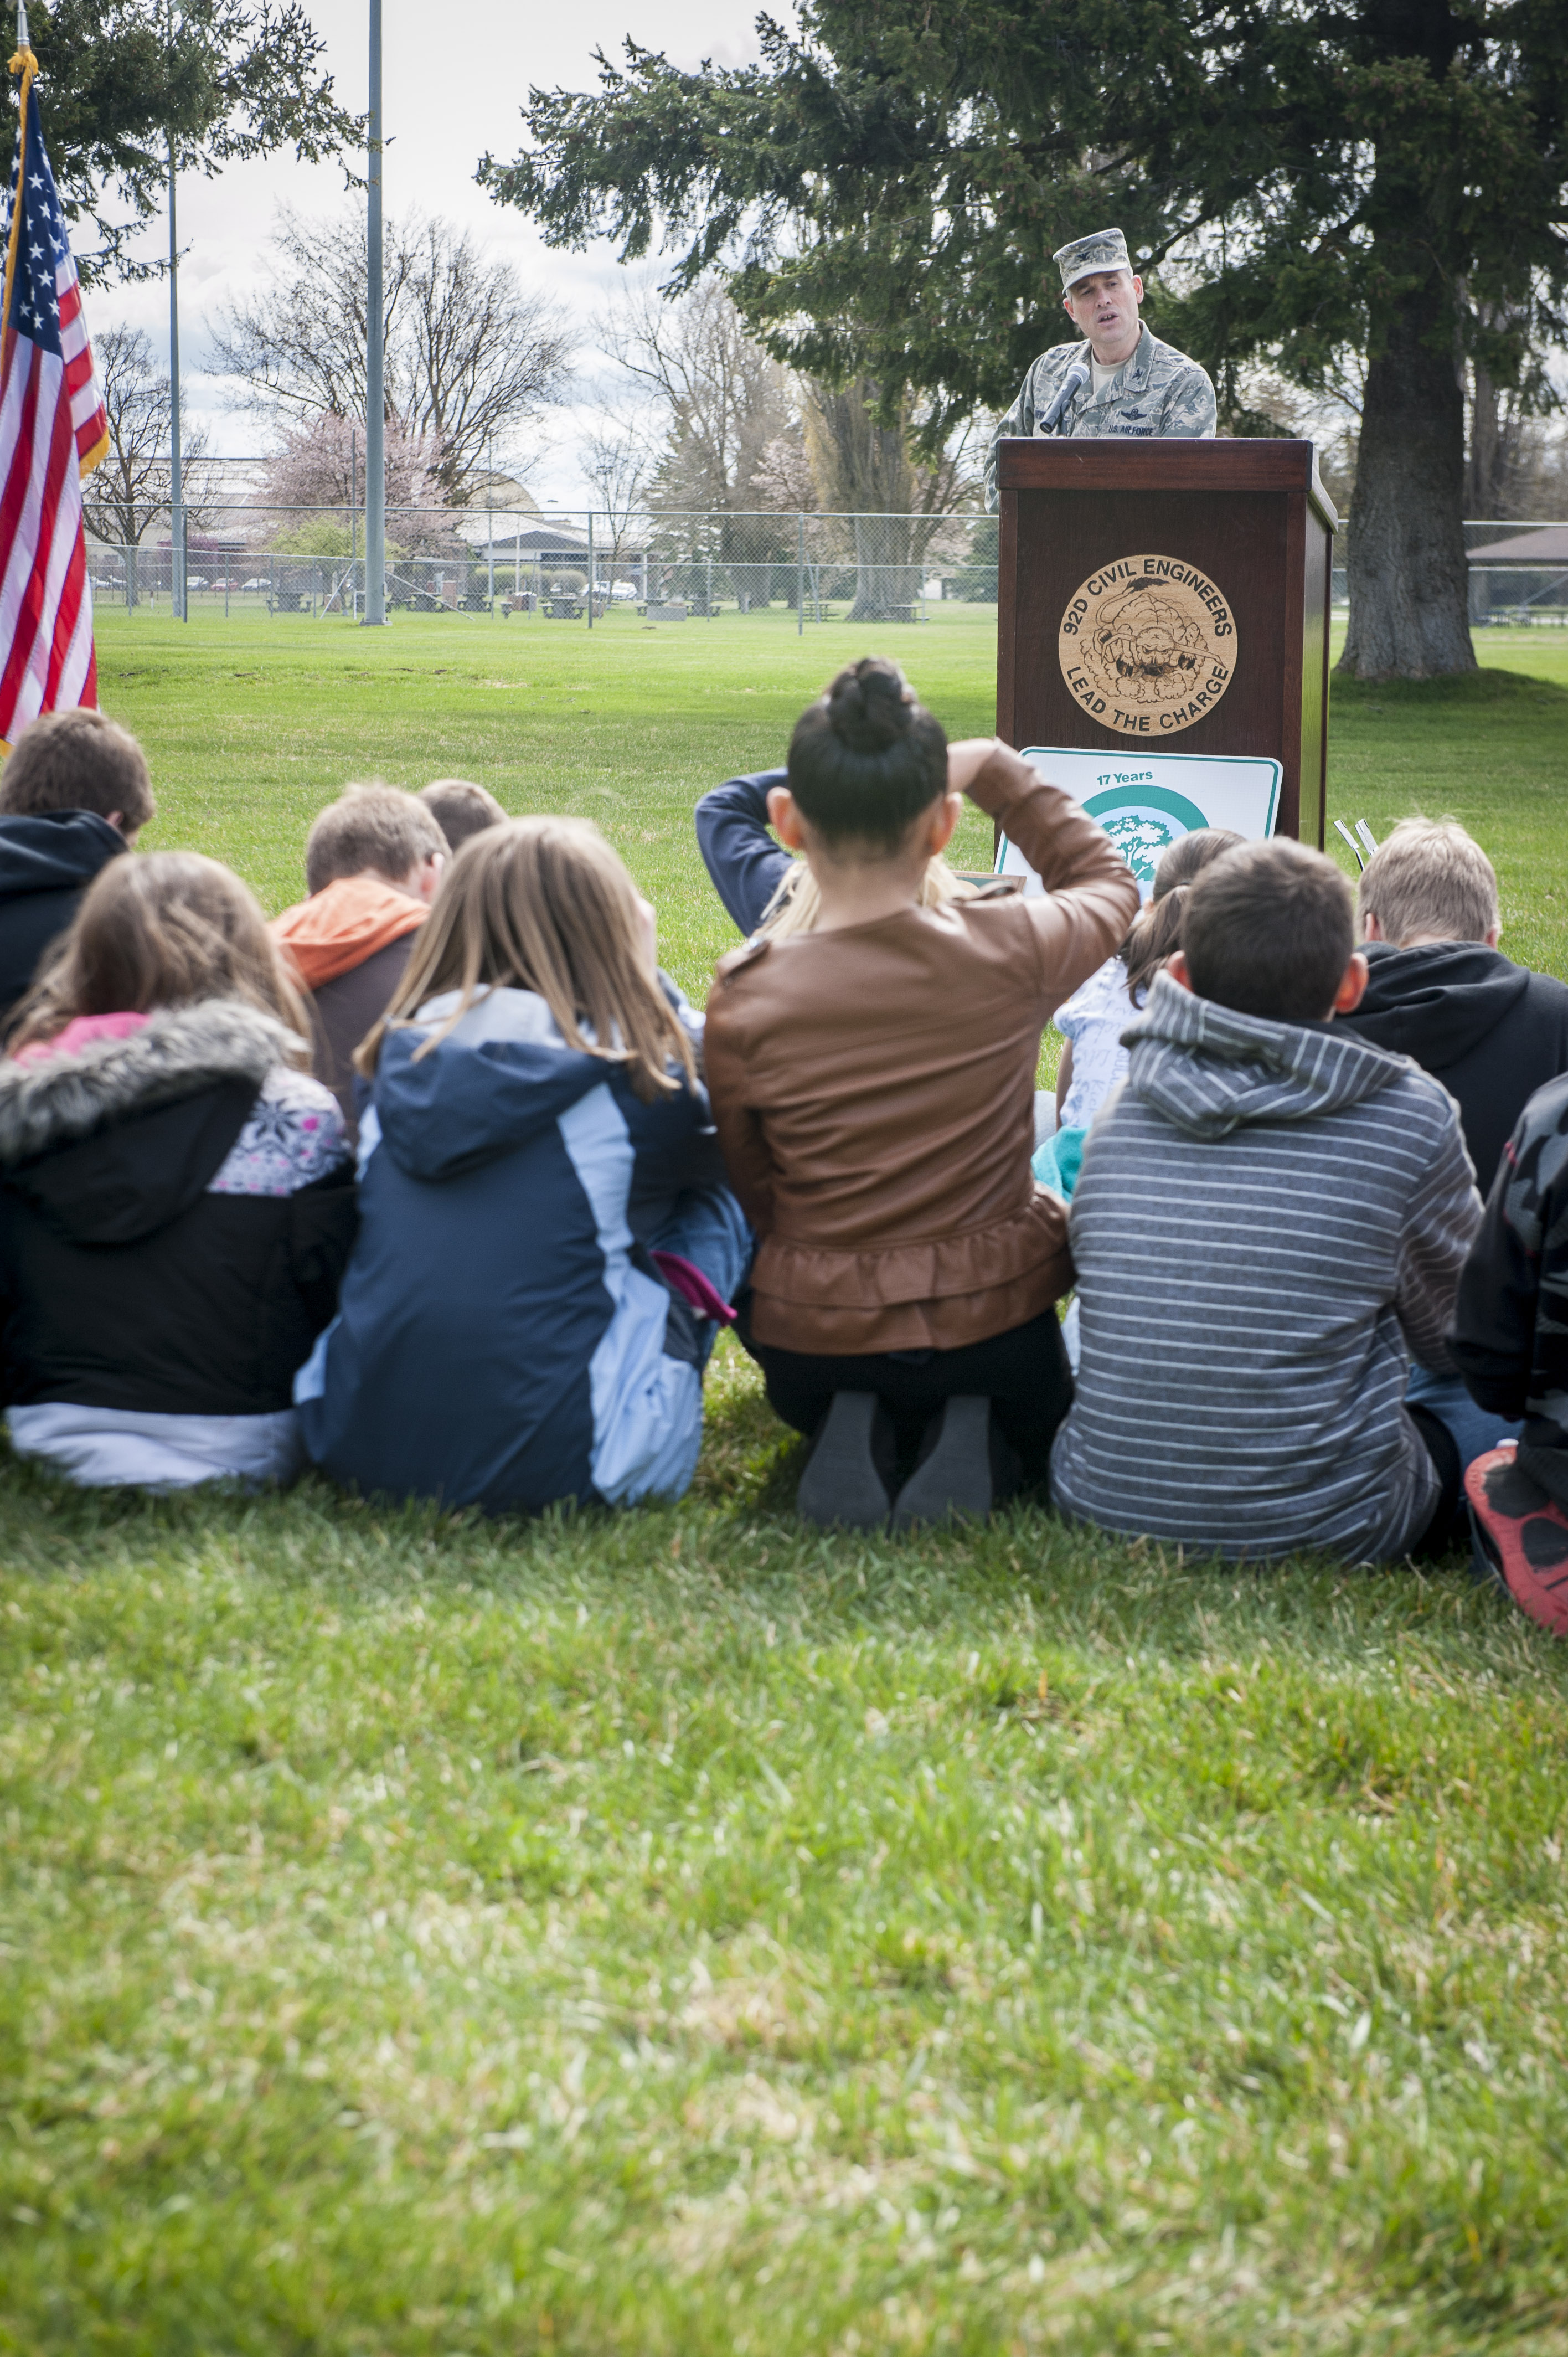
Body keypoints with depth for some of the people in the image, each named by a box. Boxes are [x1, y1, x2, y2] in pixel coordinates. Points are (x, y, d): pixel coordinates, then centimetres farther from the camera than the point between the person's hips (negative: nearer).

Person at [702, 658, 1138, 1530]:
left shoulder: (746, 998, -15)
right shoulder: (1013, 952, -16)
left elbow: (750, 1193, -2)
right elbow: (1107, 879, 10)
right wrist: (996, 767, 11)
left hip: (813, 1348, 1)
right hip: (996, 1325, -1)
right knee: (1030, 1409, 36)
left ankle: (852, 1437, 1)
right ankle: (974, 1441, -1)